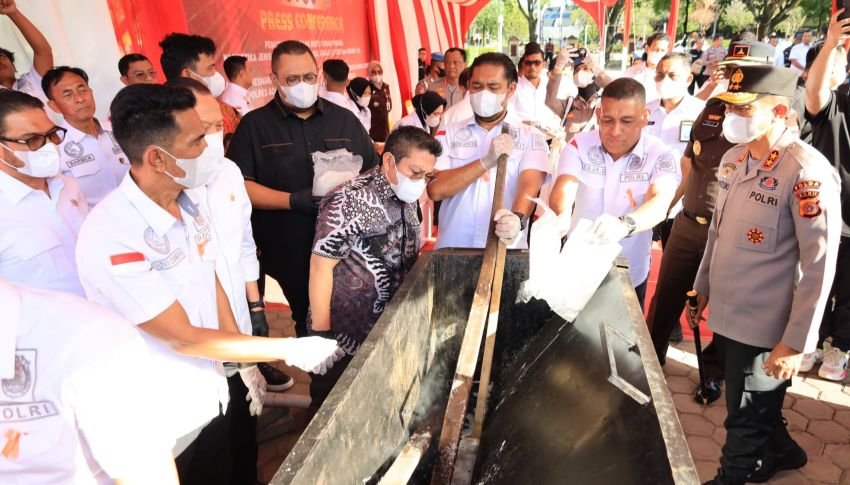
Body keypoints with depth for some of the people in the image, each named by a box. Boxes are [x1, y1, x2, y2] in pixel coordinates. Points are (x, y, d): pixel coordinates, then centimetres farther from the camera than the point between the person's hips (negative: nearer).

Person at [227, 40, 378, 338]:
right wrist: (293, 200, -19)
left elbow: (373, 172, 12)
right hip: (290, 253, -2)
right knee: (310, 326, 14)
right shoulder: (255, 125, 0)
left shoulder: (344, 119, 9)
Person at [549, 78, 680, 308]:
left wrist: (625, 224, -53)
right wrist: (561, 217, -51)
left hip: (630, 276, 0)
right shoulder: (579, 146, -10)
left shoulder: (660, 156, -13)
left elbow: (659, 203, -31)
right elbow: (564, 188, -27)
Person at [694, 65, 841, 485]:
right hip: (725, 314, 7)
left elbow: (819, 265, -19)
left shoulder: (807, 171, -19)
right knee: (757, 411, 27)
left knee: (745, 422, 13)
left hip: (763, 328, -7)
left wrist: (796, 343, -17)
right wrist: (703, 287, 16)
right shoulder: (734, 157, 3)